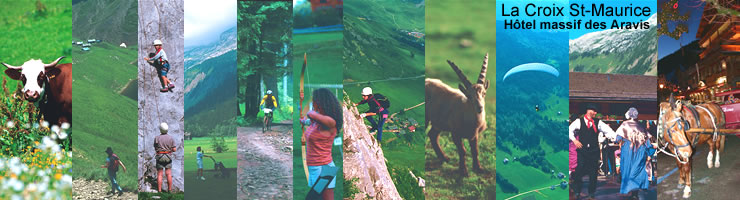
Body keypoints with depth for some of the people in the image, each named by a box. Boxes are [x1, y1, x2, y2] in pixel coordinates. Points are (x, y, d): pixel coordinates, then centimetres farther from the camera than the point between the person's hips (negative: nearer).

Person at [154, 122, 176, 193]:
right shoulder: (170, 138, -4)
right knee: (169, 174, 4)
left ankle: (159, 191, 1)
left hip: (159, 157, -1)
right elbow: (174, 150, -4)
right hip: (168, 157, 1)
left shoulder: (156, 138, -6)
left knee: (159, 174, 3)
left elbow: (155, 148, 5)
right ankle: (169, 190, 5)